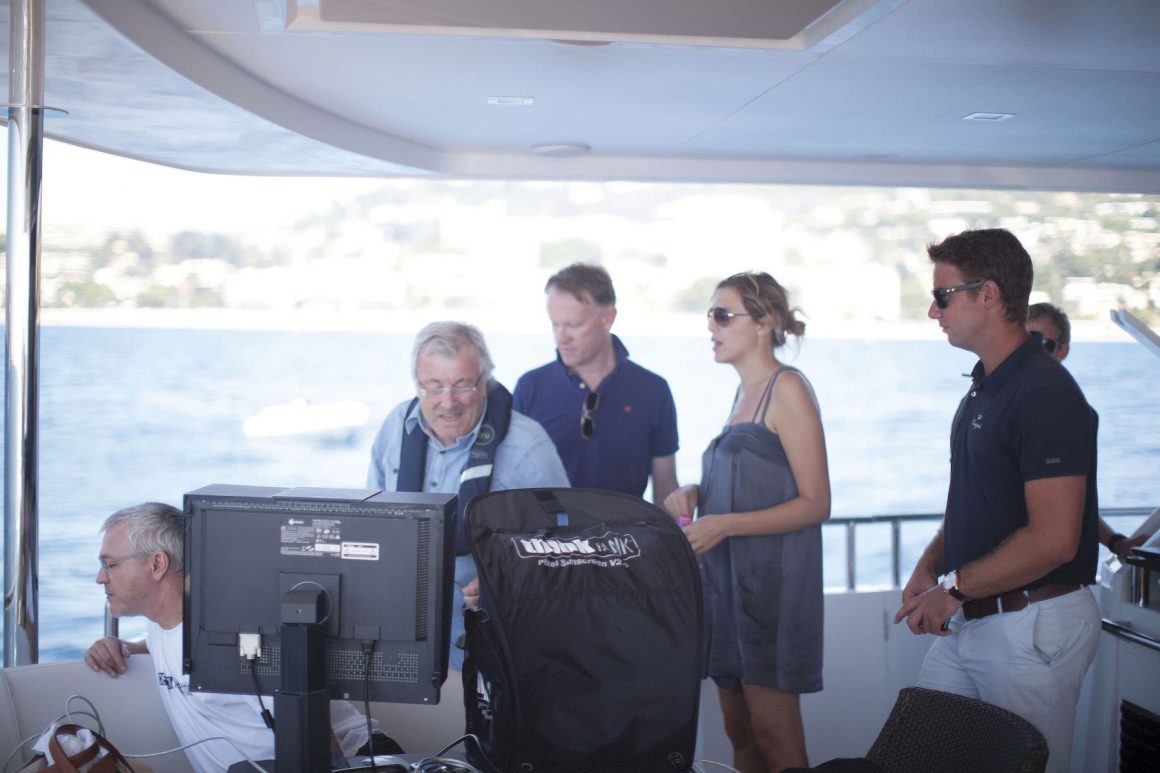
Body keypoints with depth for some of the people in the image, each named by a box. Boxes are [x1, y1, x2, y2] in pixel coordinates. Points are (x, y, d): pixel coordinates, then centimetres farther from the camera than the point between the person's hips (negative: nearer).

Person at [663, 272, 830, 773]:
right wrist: (694, 494, 5)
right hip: (727, 577, 8)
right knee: (739, 732, 11)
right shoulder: (744, 393, 16)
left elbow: (815, 503, -13)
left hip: (773, 578, -8)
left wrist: (724, 525, -20)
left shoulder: (787, 388, -8)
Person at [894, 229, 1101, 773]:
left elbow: (1053, 540, -25)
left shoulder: (1045, 395, -19)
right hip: (969, 620, 9)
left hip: (1034, 626, -9)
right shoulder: (983, 389, 12)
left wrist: (954, 588, -16)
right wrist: (928, 568, 3)